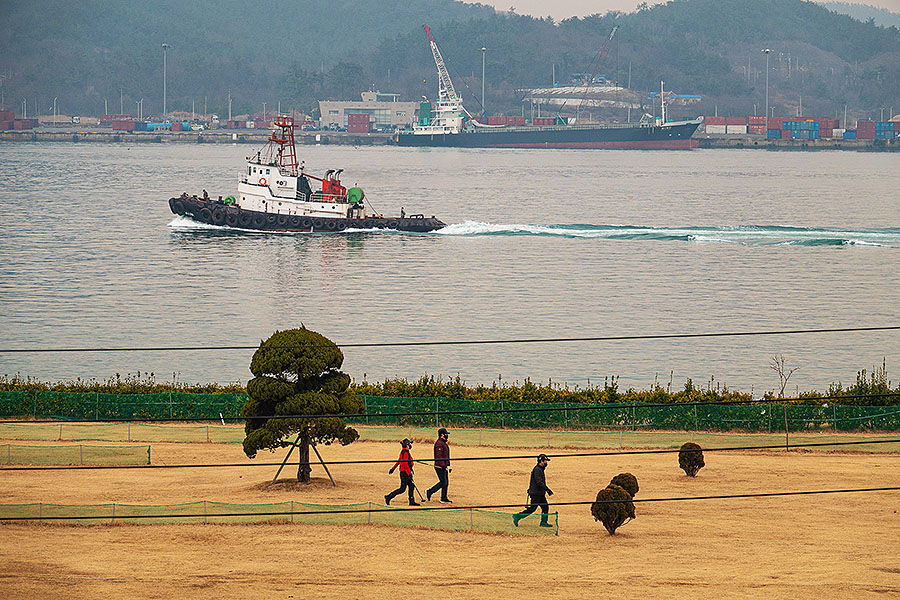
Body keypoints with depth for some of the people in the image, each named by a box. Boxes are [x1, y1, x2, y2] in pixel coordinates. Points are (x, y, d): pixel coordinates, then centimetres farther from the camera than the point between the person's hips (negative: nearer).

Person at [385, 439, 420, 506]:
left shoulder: (403, 452, 12)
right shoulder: (405, 453, -18)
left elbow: (398, 461, 22)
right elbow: (405, 464, -24)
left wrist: (393, 468, 30)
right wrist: (409, 473, -24)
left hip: (405, 472, 10)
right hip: (405, 472, -10)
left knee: (411, 486, 11)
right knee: (402, 489, -6)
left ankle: (412, 501, 14)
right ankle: (389, 497, -2)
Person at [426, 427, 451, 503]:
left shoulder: (443, 443, 18)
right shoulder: (439, 443, -16)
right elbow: (438, 456, -23)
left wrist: (447, 465, 22)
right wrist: (443, 465, -26)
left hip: (444, 466, 10)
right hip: (440, 467, -10)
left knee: (446, 482, 9)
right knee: (443, 482, -10)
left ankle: (444, 499, 13)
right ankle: (429, 492, -2)